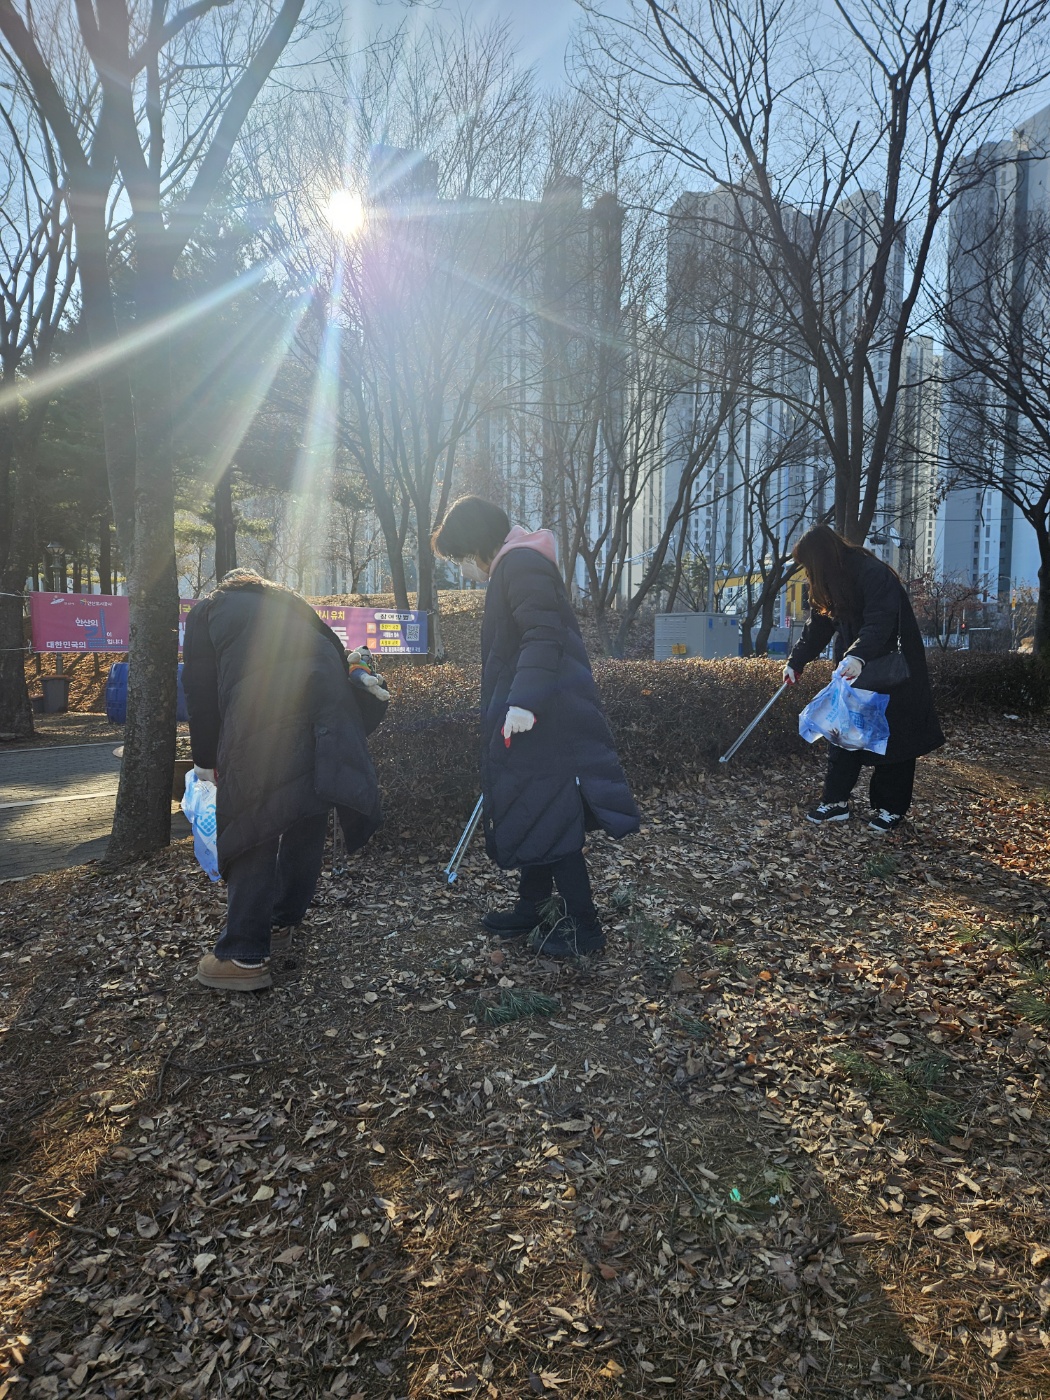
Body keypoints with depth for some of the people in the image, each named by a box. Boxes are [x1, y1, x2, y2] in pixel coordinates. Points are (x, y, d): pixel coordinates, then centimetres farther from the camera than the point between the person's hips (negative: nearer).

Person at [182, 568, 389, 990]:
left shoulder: (208, 610, 24)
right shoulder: (291, 603, 34)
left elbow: (200, 691, 18)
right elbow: (336, 653, 23)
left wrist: (206, 761, 26)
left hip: (261, 719, -4)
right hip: (326, 713, 5)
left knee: (250, 826, 0)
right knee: (307, 823, 17)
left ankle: (244, 956, 3)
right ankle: (281, 923, 32)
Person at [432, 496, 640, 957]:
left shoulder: (521, 564, -13)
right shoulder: (513, 567, 20)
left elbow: (543, 635, -27)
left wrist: (525, 702, -35)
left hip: (544, 724, -11)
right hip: (533, 725, 11)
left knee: (548, 821, -3)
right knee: (533, 818, 17)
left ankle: (584, 926, 8)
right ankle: (533, 910, 30)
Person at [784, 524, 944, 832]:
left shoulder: (874, 574, -24)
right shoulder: (829, 585, 3)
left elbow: (880, 622, -35)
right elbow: (817, 628, 11)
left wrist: (858, 656, -49)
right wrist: (796, 662, 8)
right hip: (853, 669, 8)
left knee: (892, 737, 0)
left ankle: (890, 808, 10)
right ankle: (836, 801, 8)